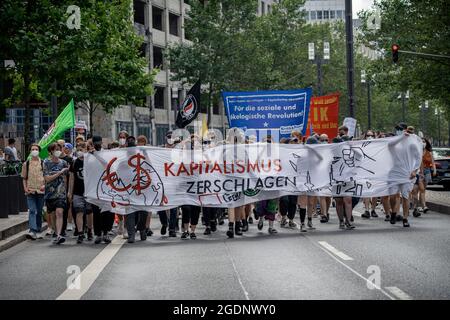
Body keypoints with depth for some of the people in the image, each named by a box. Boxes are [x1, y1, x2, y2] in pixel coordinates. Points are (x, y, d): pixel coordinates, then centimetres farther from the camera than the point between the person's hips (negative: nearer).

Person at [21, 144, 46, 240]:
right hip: (30, 191, 0)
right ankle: (32, 231, -21)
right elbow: (24, 178, 13)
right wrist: (25, 188, 0)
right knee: (32, 211, -11)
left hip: (40, 191, 0)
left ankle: (38, 231, 19)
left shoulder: (43, 163, 5)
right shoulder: (26, 164, 8)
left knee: (39, 212, 8)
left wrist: (44, 185, -8)